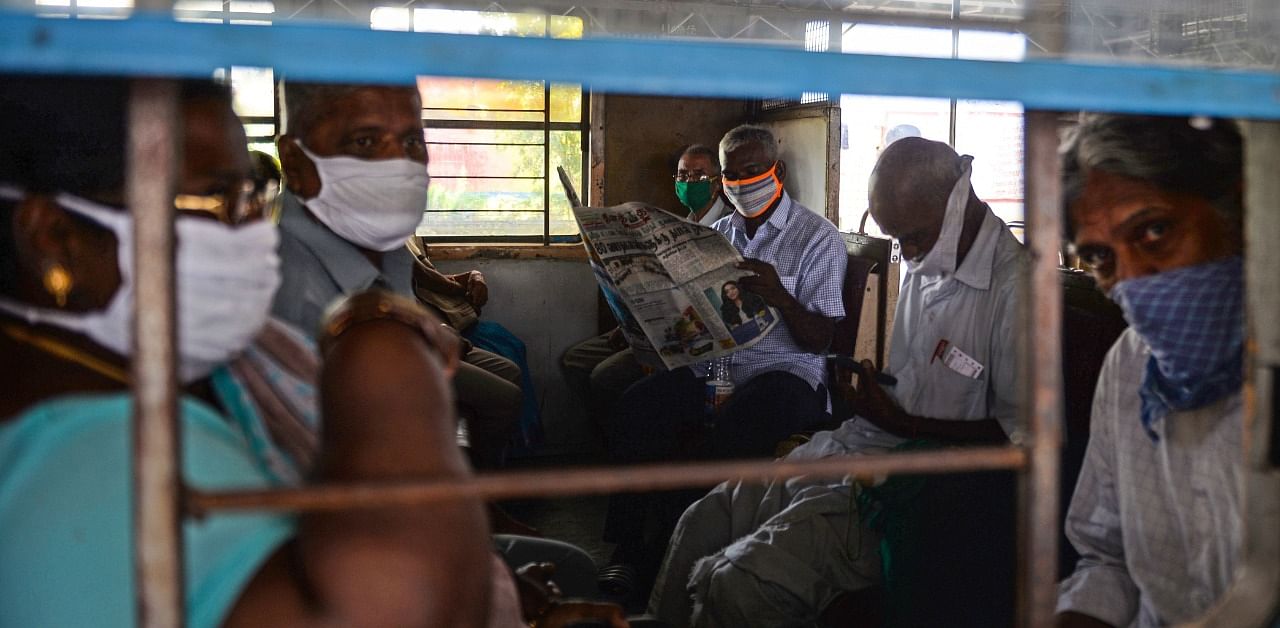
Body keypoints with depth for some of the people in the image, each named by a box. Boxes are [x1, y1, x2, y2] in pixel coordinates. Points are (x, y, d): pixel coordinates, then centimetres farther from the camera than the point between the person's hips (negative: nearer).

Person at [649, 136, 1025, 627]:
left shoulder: (1015, 288, -16)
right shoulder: (925, 267, 11)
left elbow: (1020, 431, -17)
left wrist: (903, 423, -17)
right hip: (855, 445, 9)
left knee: (736, 585, -22)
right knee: (701, 525, -1)